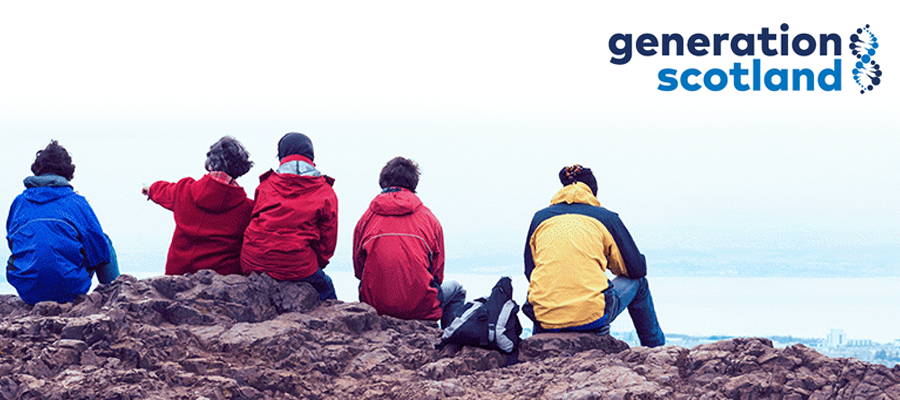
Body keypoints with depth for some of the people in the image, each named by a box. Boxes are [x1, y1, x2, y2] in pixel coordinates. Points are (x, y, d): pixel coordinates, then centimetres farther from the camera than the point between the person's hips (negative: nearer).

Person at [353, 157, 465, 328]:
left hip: (374, 305, 2)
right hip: (419, 308, -2)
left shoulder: (366, 218, 4)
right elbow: (437, 274, 7)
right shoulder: (428, 218, 2)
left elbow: (358, 269, 11)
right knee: (456, 289, 29)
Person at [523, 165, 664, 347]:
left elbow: (529, 271, 19)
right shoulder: (606, 218, 7)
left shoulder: (540, 218, 13)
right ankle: (656, 347, 39)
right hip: (592, 318, -3)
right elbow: (636, 268, 12)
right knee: (638, 283, 27)